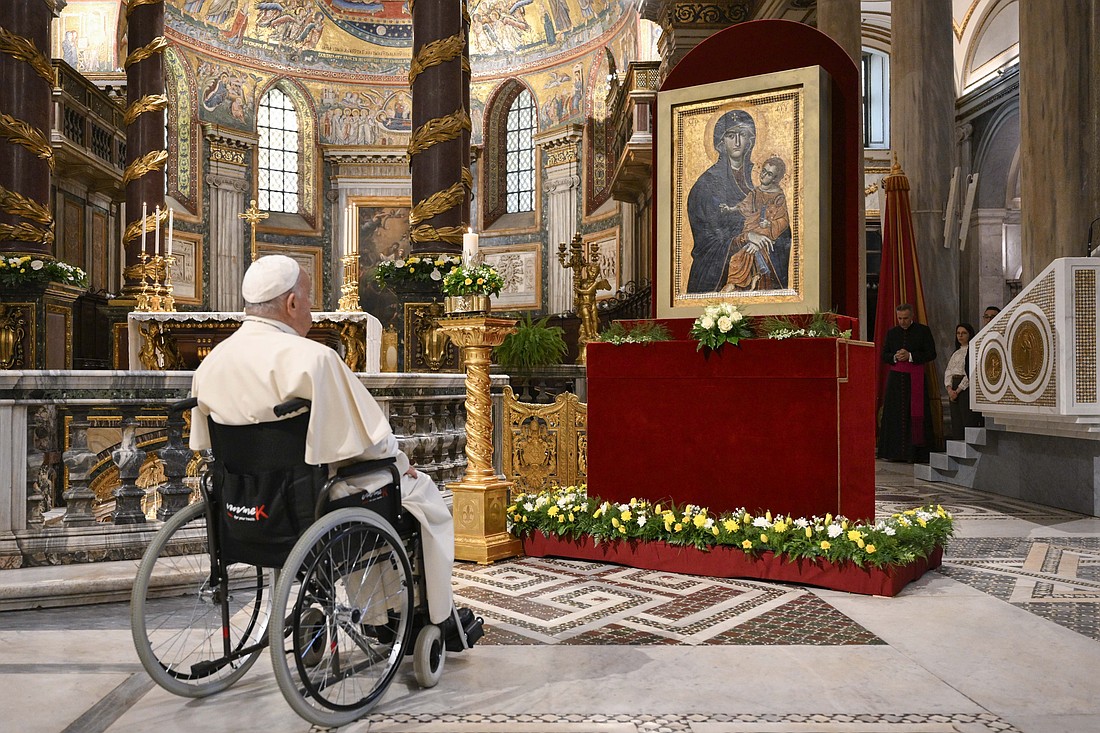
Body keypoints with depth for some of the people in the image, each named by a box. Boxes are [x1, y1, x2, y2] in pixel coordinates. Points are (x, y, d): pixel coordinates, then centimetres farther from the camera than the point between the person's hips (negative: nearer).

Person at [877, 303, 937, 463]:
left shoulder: (923, 331, 3)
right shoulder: (892, 333, 13)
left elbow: (931, 354, -2)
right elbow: (884, 356, 13)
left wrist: (910, 356, -12)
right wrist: (895, 357, -8)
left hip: (916, 378, -3)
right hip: (896, 378, 3)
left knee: (916, 415, -5)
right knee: (894, 414, 0)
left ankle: (916, 453, -2)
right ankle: (895, 452, 4)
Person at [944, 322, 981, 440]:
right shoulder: (956, 353, 20)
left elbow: (971, 373, -12)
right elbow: (948, 371, 11)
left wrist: (958, 390, -14)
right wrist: (949, 389, -5)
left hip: (967, 388, -7)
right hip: (954, 390, 7)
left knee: (968, 421, -9)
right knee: (956, 424, 6)